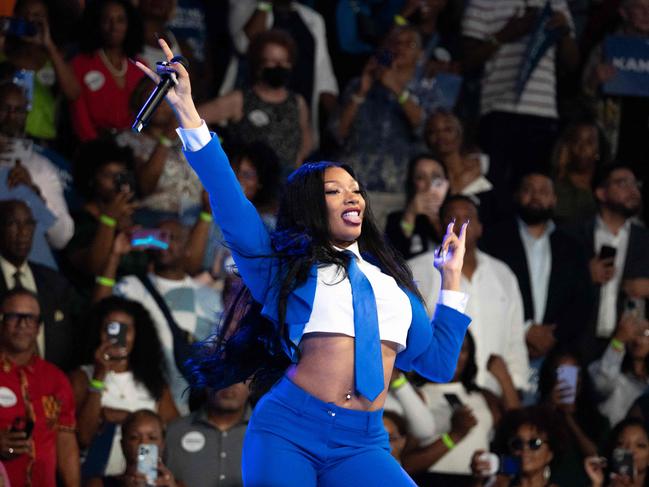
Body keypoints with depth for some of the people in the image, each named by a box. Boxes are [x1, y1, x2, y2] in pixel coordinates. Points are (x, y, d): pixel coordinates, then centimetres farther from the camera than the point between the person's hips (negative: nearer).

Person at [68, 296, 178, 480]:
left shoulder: (153, 380, 15)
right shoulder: (81, 377, 7)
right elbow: (83, 436, -6)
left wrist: (123, 417, -3)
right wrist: (100, 376, -6)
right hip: (97, 477, -2)